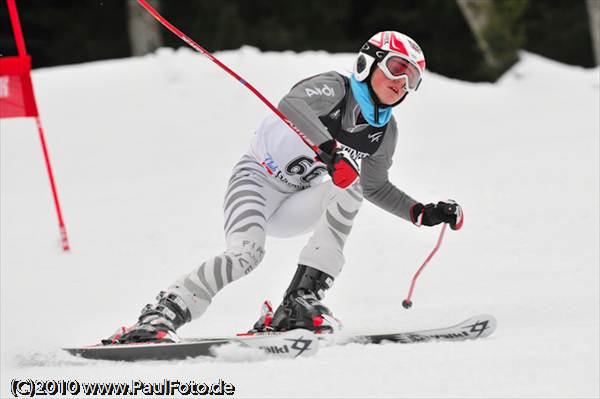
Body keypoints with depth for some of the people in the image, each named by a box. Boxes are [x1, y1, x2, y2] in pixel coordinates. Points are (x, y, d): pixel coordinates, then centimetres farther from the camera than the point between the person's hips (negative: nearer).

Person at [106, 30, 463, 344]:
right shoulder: (335, 88, -15)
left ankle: (301, 300, -25)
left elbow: (376, 187, 22)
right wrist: (330, 149, -53)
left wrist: (423, 213, 11)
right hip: (258, 180, -6)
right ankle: (160, 317, -28)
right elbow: (293, 105, -38)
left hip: (294, 208, 6)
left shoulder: (384, 131, 5)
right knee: (247, 252, -32)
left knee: (349, 187, -22)